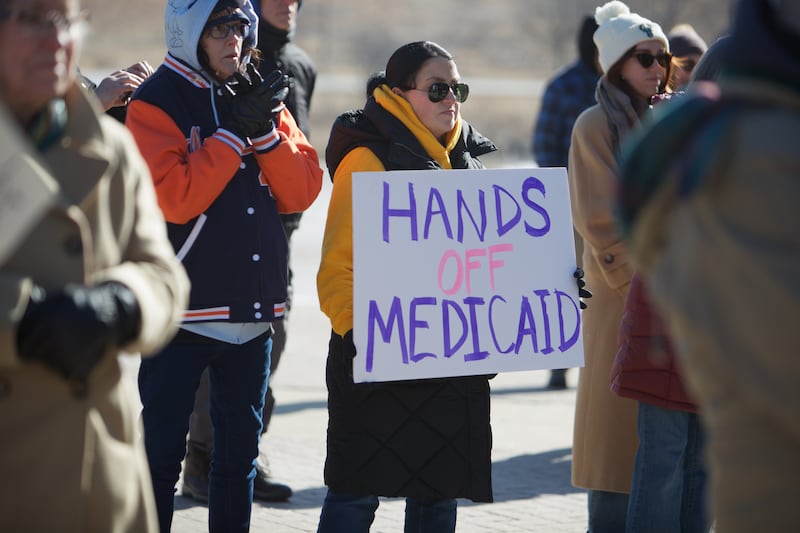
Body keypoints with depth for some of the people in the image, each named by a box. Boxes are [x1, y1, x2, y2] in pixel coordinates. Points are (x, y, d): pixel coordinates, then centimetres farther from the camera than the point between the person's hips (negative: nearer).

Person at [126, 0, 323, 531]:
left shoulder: (264, 95, 10)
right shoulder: (156, 103, -7)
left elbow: (302, 191, 3)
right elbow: (174, 198, -19)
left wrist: (267, 128, -12)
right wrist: (236, 132, -18)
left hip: (254, 307, 6)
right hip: (184, 306, -5)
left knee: (241, 443, 13)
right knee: (162, 447, -3)